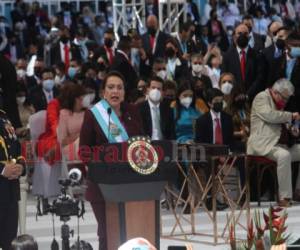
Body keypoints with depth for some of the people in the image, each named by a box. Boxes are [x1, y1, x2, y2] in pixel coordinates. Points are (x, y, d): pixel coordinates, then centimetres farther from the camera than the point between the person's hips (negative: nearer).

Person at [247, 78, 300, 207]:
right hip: (263, 144, -10)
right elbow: (269, 115, -23)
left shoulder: (279, 103, 23)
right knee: (284, 155, -36)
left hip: (281, 143, 10)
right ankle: (284, 197, -34)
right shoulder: (261, 98, -4)